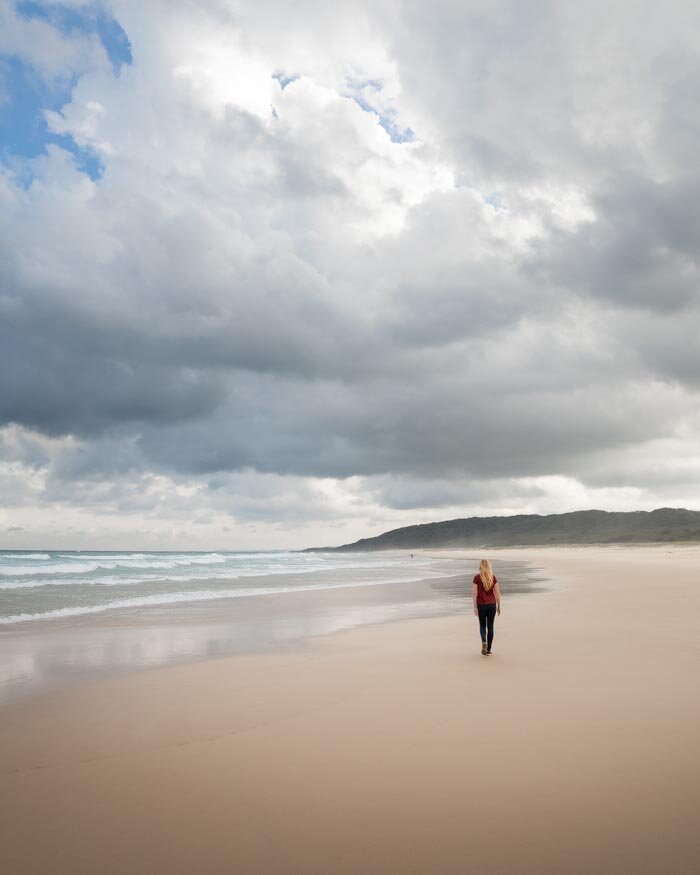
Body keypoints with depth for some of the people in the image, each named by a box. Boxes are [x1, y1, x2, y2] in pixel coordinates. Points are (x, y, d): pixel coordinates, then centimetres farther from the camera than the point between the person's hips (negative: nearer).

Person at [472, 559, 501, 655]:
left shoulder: (476, 578, -8)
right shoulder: (494, 577, -3)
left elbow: (474, 593, -11)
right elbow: (497, 593, -2)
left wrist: (475, 607, -8)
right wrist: (498, 606, 6)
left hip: (481, 605, -1)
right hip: (492, 605, 1)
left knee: (482, 626, 15)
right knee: (490, 626, 11)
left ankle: (484, 642, -12)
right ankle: (488, 649, 12)